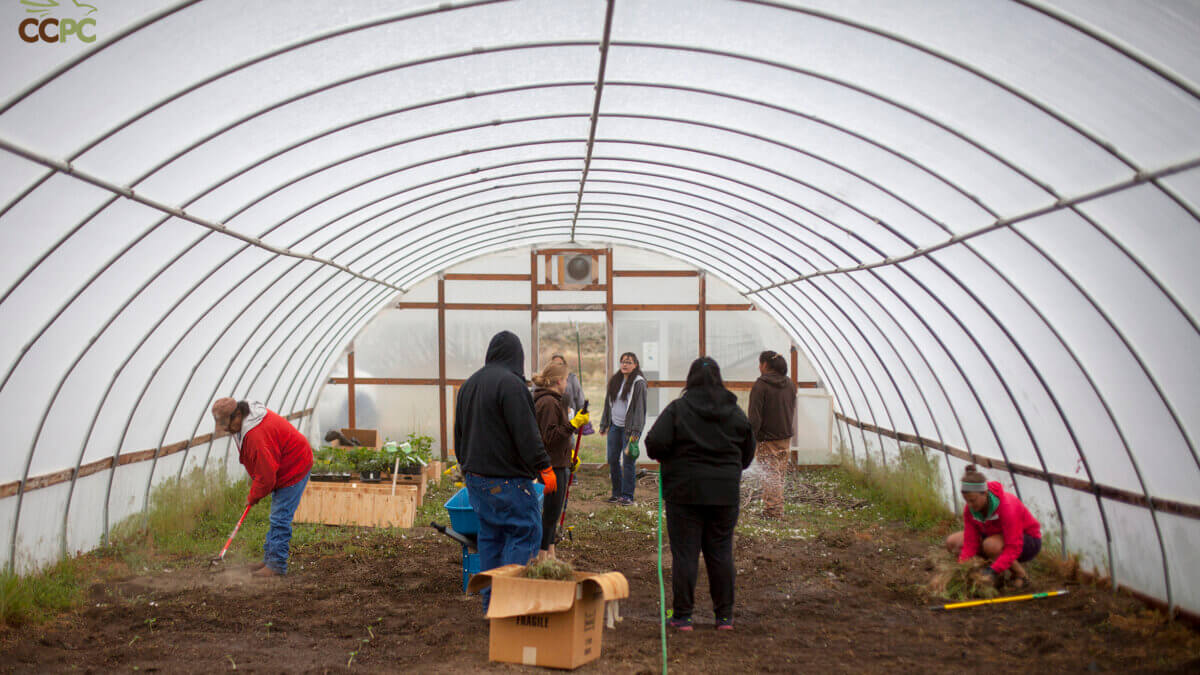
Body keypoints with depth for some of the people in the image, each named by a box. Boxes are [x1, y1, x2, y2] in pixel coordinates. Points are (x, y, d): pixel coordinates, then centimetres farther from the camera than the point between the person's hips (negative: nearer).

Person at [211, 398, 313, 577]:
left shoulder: (257, 434, -34)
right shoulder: (244, 424, 0)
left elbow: (266, 475, -28)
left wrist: (253, 496, -11)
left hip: (294, 469, -11)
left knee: (280, 518, -11)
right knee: (277, 518, 16)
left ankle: (277, 565, -6)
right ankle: (269, 558, 23)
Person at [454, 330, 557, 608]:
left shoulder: (468, 384, 15)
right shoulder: (510, 383, -14)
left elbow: (459, 433, 22)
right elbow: (527, 434, -18)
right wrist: (544, 467, -13)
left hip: (476, 476, 9)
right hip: (506, 478, -9)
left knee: (490, 535, 13)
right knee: (525, 531, -4)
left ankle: (491, 602, 14)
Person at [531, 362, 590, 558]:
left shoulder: (554, 401, 16)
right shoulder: (548, 402, -17)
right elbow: (551, 436, -23)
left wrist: (570, 453, 22)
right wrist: (574, 423, -25)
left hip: (559, 463, 11)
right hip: (552, 465, -11)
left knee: (553, 512, 16)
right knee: (551, 512, -5)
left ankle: (550, 555, 23)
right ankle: (542, 557, 1)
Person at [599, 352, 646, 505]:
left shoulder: (638, 383, -8)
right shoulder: (615, 380, 11)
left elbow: (640, 408, -11)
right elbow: (608, 403, 17)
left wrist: (635, 431, -17)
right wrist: (604, 425, 15)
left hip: (629, 428, -6)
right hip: (615, 426, 6)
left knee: (628, 462, -4)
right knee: (612, 460, 7)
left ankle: (627, 496, 4)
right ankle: (617, 492, 20)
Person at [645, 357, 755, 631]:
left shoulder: (677, 409, -7)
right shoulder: (735, 413, 5)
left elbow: (655, 444, -16)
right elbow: (748, 454, 12)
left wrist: (665, 458, 4)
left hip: (685, 491, -3)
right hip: (725, 493, 3)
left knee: (685, 553, 2)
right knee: (721, 553, 11)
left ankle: (682, 615, 5)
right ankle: (724, 616, 15)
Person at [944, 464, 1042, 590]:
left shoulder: (1006, 506, -34)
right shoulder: (969, 508, -16)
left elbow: (1013, 548, -36)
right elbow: (970, 543, -15)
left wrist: (993, 570, -45)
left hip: (1028, 541, -6)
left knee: (990, 545, -37)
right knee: (952, 542, -8)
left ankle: (1021, 574, -12)